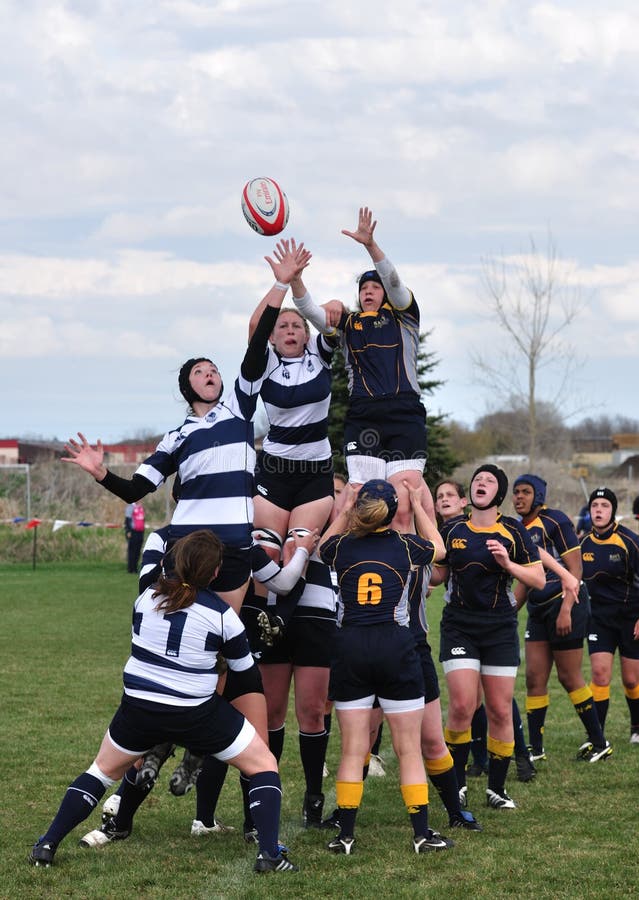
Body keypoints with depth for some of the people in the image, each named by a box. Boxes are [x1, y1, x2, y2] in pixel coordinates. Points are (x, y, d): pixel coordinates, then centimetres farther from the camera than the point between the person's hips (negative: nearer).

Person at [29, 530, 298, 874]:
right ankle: (269, 854, -4)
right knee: (264, 765, 11)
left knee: (103, 770, 25)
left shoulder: (146, 597, -1)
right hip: (198, 714, -3)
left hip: (138, 709, 3)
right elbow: (244, 667, 2)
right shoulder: (220, 612, -10)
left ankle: (47, 845, 16)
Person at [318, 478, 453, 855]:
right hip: (396, 646, -2)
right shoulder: (405, 546, -1)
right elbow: (439, 548, 23)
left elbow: (323, 545, 29)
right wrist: (419, 506, 30)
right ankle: (422, 834, 4)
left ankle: (346, 834, 5)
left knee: (353, 749, 6)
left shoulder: (342, 547, 2)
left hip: (350, 647, 2)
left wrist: (345, 510, 33)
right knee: (409, 749, 4)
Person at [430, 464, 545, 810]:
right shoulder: (454, 530, 6)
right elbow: (437, 576, 16)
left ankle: (496, 788, 13)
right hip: (459, 626, 1)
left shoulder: (512, 531, 0)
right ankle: (456, 784, 2)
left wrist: (508, 564, -16)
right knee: (462, 705, -12)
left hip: (500, 627, 0)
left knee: (500, 710, 0)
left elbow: (538, 579, -1)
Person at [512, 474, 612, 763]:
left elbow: (574, 569, -13)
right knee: (534, 678, 3)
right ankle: (535, 749, 8)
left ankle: (599, 743, 9)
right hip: (539, 610, 7)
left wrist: (566, 609, -20)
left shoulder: (555, 521, -10)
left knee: (569, 677, -2)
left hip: (566, 605, -7)